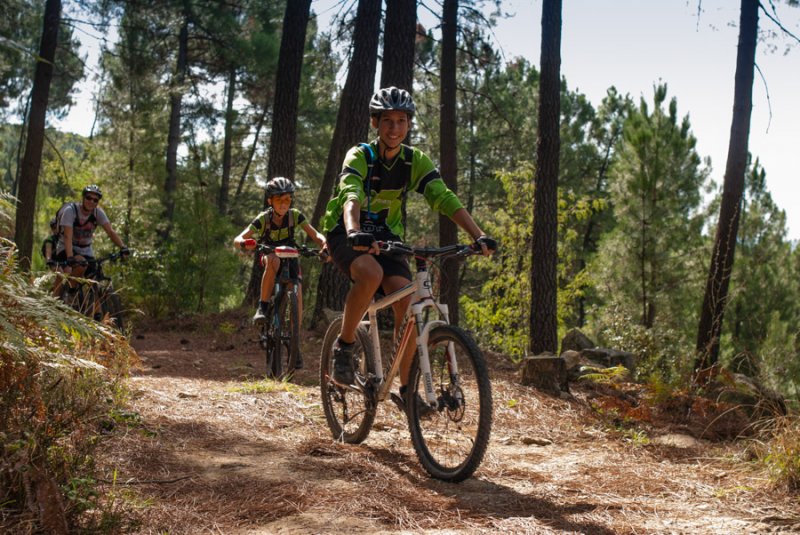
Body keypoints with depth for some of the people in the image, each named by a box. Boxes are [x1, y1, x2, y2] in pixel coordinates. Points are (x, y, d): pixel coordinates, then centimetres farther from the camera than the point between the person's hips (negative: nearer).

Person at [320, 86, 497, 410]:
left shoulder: (416, 161, -6)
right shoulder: (359, 156, -17)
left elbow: (445, 200, -18)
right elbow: (350, 197, -36)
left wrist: (479, 236, -33)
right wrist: (354, 233, -58)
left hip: (385, 236, 4)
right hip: (347, 235, -4)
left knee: (408, 302, -16)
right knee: (371, 273, -37)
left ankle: (406, 388, -5)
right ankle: (344, 346, -16)